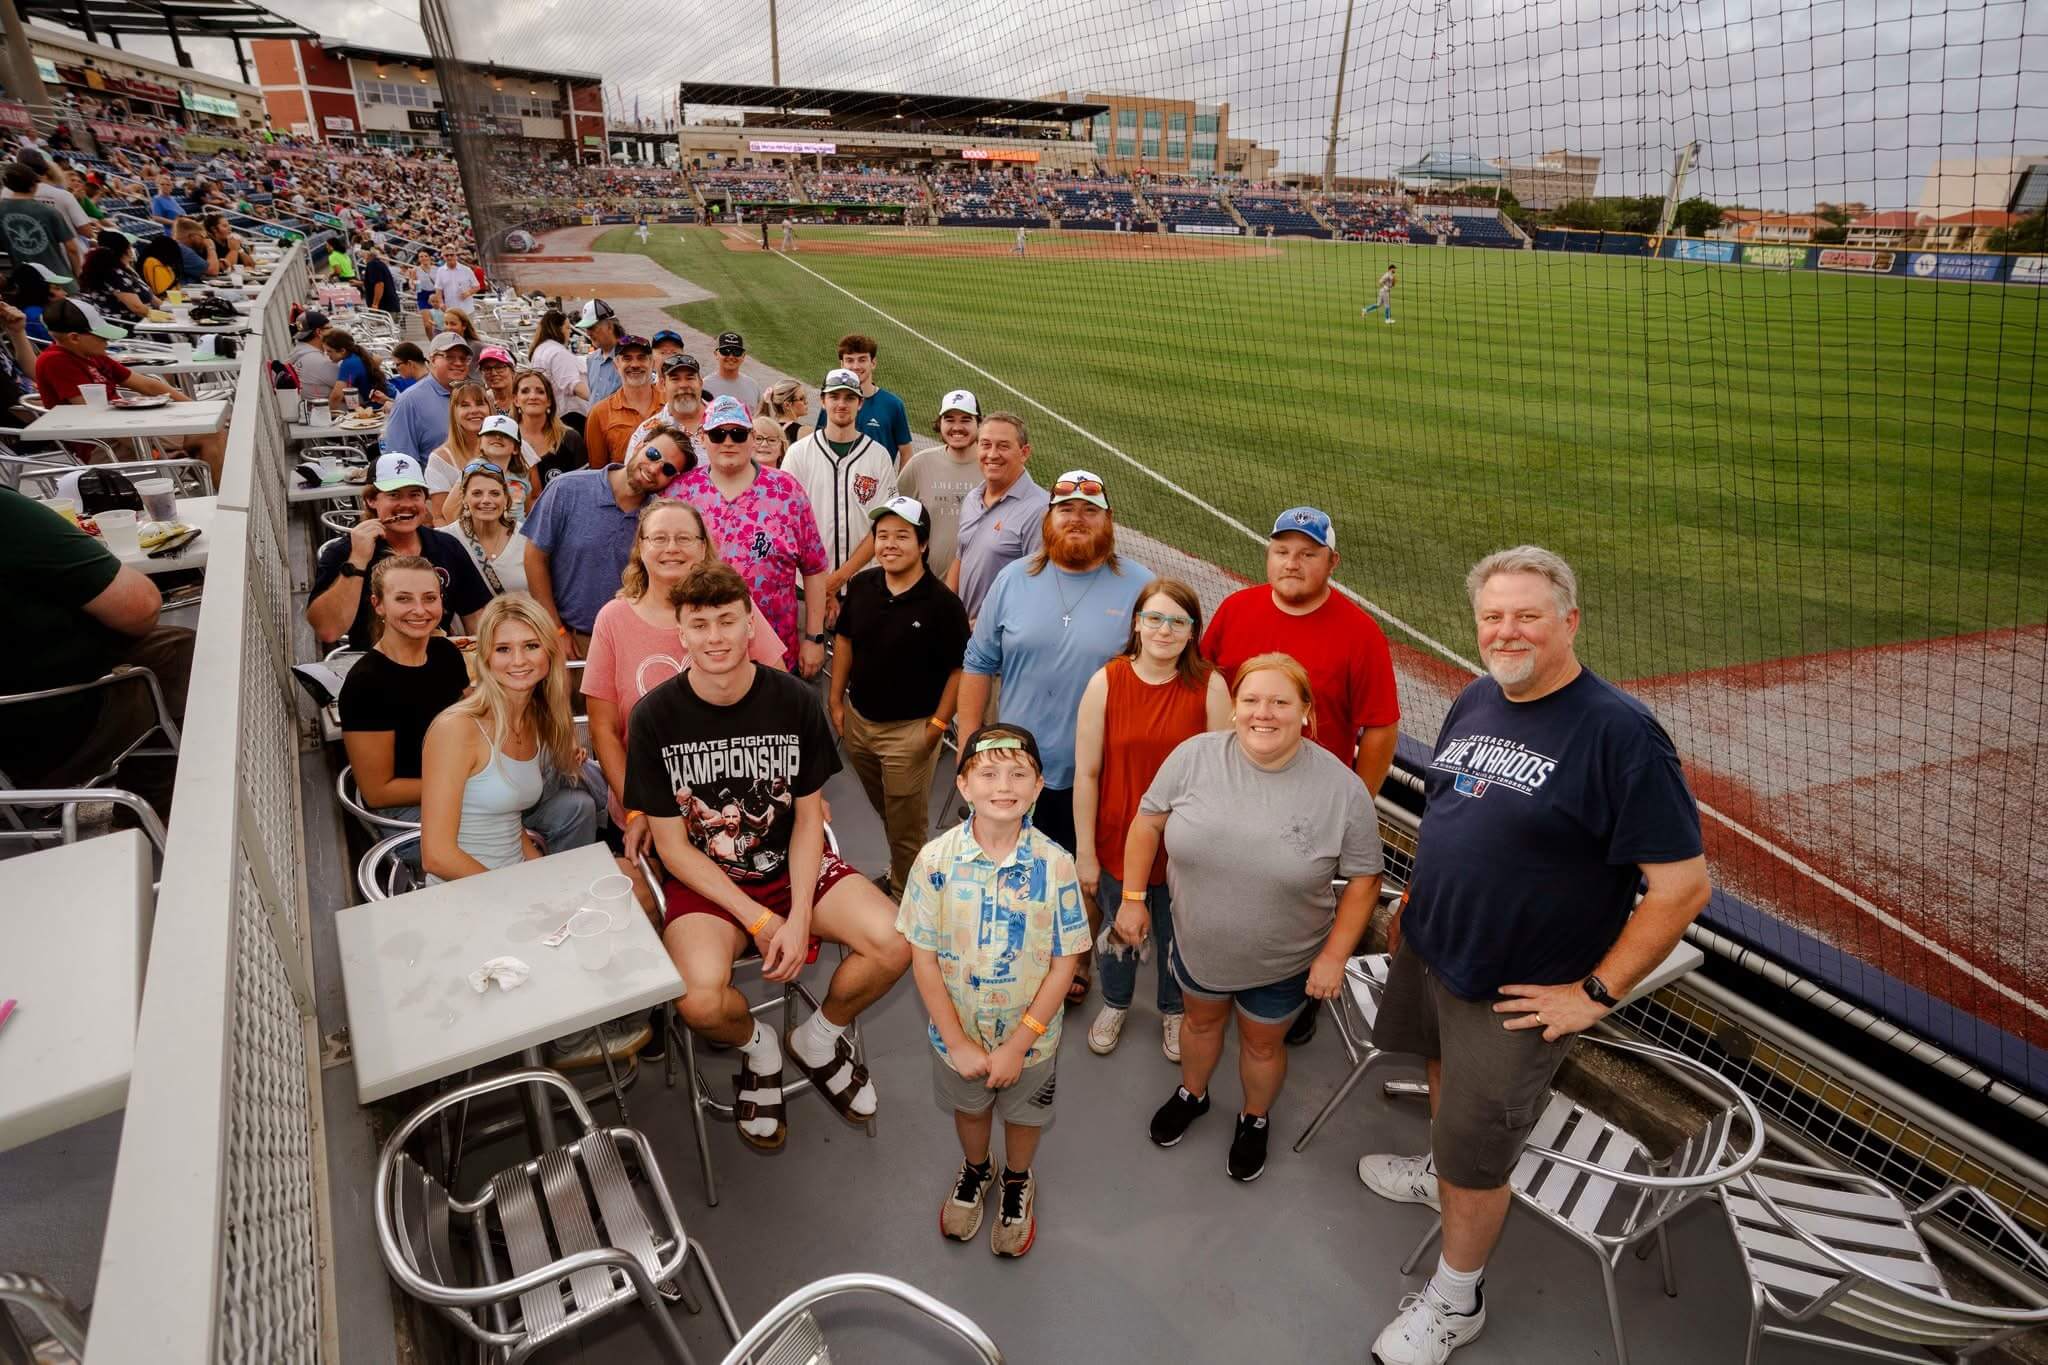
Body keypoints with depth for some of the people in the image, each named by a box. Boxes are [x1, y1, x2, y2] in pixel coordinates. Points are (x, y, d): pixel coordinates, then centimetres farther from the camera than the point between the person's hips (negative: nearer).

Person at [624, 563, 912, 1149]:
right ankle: (757, 1046, 10)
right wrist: (760, 920, -15)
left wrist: (800, 919, -16)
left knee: (895, 944, -21)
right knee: (701, 1003, -29)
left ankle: (818, 1038, 12)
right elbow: (672, 845, -8)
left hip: (794, 865, 2)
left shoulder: (795, 701, -8)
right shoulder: (656, 716, -11)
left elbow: (808, 820, -3)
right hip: (705, 881, -1)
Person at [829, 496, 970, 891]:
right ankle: (897, 872, 46)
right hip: (857, 719, 5)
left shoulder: (942, 602, -17)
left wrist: (938, 724, -15)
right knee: (885, 811, 24)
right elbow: (844, 640, 10)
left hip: (909, 729, -5)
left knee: (907, 827, 8)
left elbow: (960, 669, -13)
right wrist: (836, 700, 8)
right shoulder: (861, 585, -3)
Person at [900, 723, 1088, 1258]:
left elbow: (1064, 963, -16)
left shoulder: (1054, 864, -23)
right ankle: (975, 1169, 61)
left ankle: (1017, 1181, 58)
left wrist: (1018, 1044, -16)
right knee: (969, 1106, 29)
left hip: (1030, 1035, -1)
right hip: (958, 1032, 1)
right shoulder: (936, 859, -22)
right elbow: (924, 959, -14)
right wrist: (958, 1043, -13)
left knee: (1024, 1113, 26)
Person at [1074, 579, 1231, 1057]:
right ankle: (1115, 1003, 53)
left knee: (1176, 938, 21)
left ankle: (1174, 1010, 51)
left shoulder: (1210, 686, -13)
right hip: (1118, 842, 0)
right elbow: (1086, 774, -9)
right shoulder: (1105, 682, -13)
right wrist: (1084, 852, -6)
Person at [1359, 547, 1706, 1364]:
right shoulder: (1475, 701, 0)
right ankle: (1437, 1172, 58)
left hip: (1515, 994, -6)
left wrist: (1595, 993, -19)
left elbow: (1683, 885, -22)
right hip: (1429, 951, 6)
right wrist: (1414, 898, 13)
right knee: (1445, 1075, 29)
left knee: (1475, 1157, 9)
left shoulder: (1619, 732, -22)